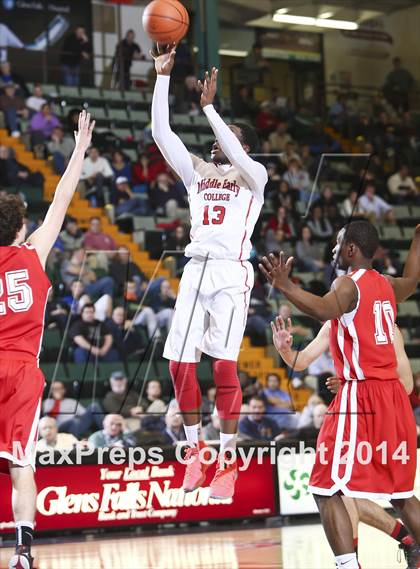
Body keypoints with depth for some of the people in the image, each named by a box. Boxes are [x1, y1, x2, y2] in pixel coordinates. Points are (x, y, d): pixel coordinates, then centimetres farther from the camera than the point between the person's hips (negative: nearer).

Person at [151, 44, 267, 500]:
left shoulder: (253, 175, 4)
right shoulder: (197, 172, 17)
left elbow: (237, 156, -19)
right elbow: (161, 134, 8)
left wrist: (208, 107, -20)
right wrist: (162, 77, 2)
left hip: (231, 273, -5)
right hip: (195, 271, 6)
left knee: (224, 365, -11)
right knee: (180, 363, 1)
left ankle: (227, 460, -4)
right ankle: (194, 449, 16)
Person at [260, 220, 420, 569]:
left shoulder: (349, 284, -8)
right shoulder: (386, 285, 15)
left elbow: (325, 311, -32)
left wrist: (286, 287, -40)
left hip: (361, 396, -8)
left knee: (327, 491, -8)